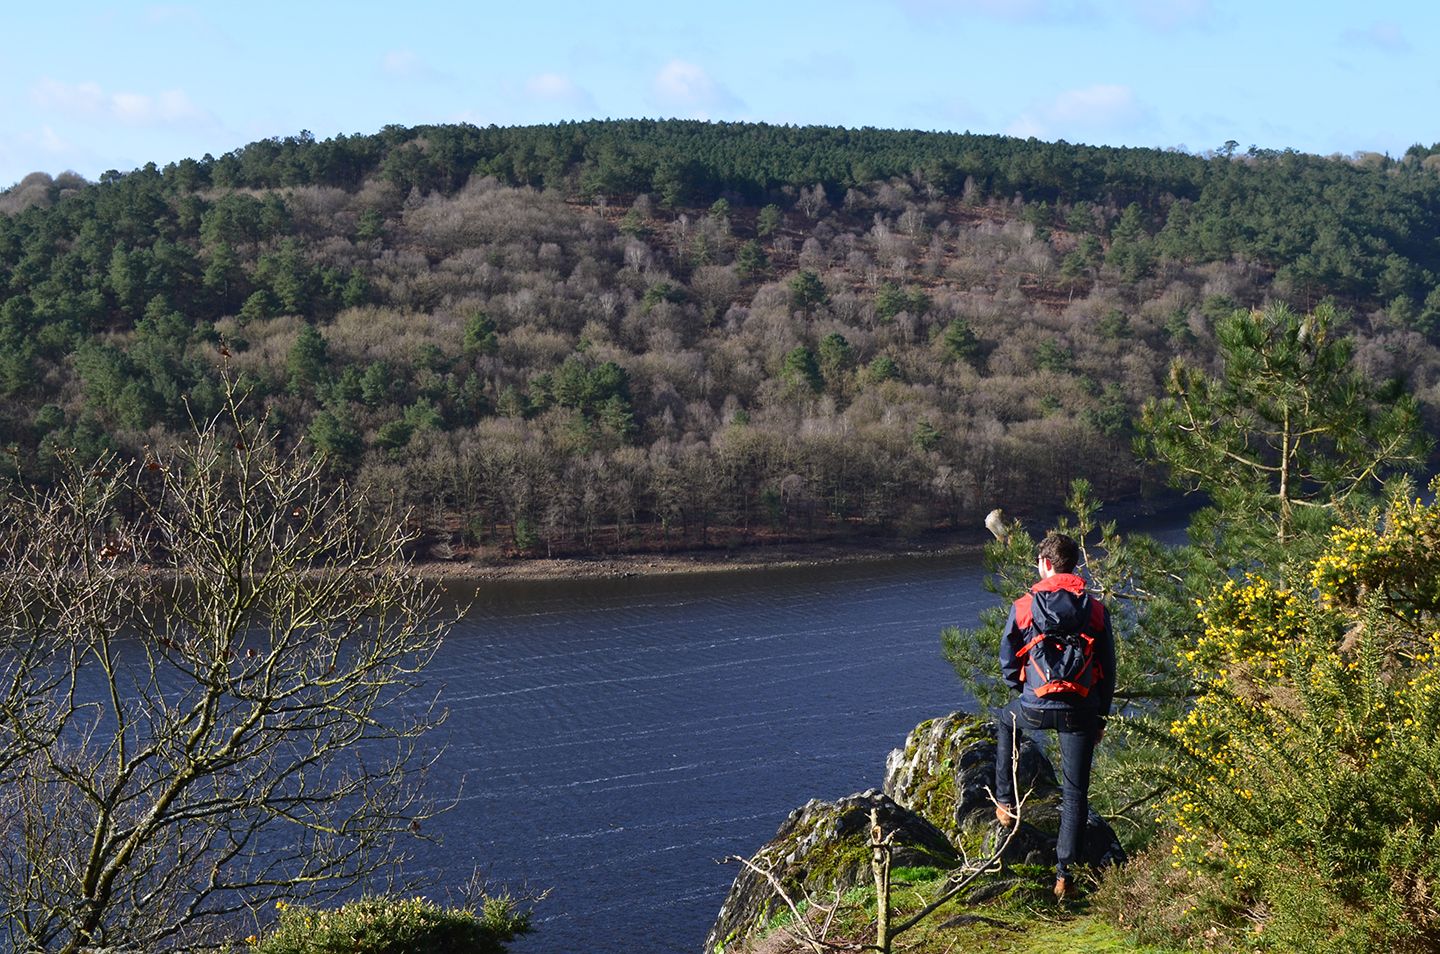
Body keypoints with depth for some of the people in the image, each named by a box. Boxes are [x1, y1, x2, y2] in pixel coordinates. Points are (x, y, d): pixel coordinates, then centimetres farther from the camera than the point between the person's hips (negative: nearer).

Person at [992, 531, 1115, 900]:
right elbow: (1108, 669, 7)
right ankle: (1064, 873, 3)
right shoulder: (1096, 610, 2)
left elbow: (1007, 663, 4)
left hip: (1035, 707, -1)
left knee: (1007, 721, 36)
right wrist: (1101, 716, 16)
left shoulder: (1024, 607, -2)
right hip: (1081, 713, 1)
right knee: (1075, 793, 7)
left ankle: (1006, 803, 35)